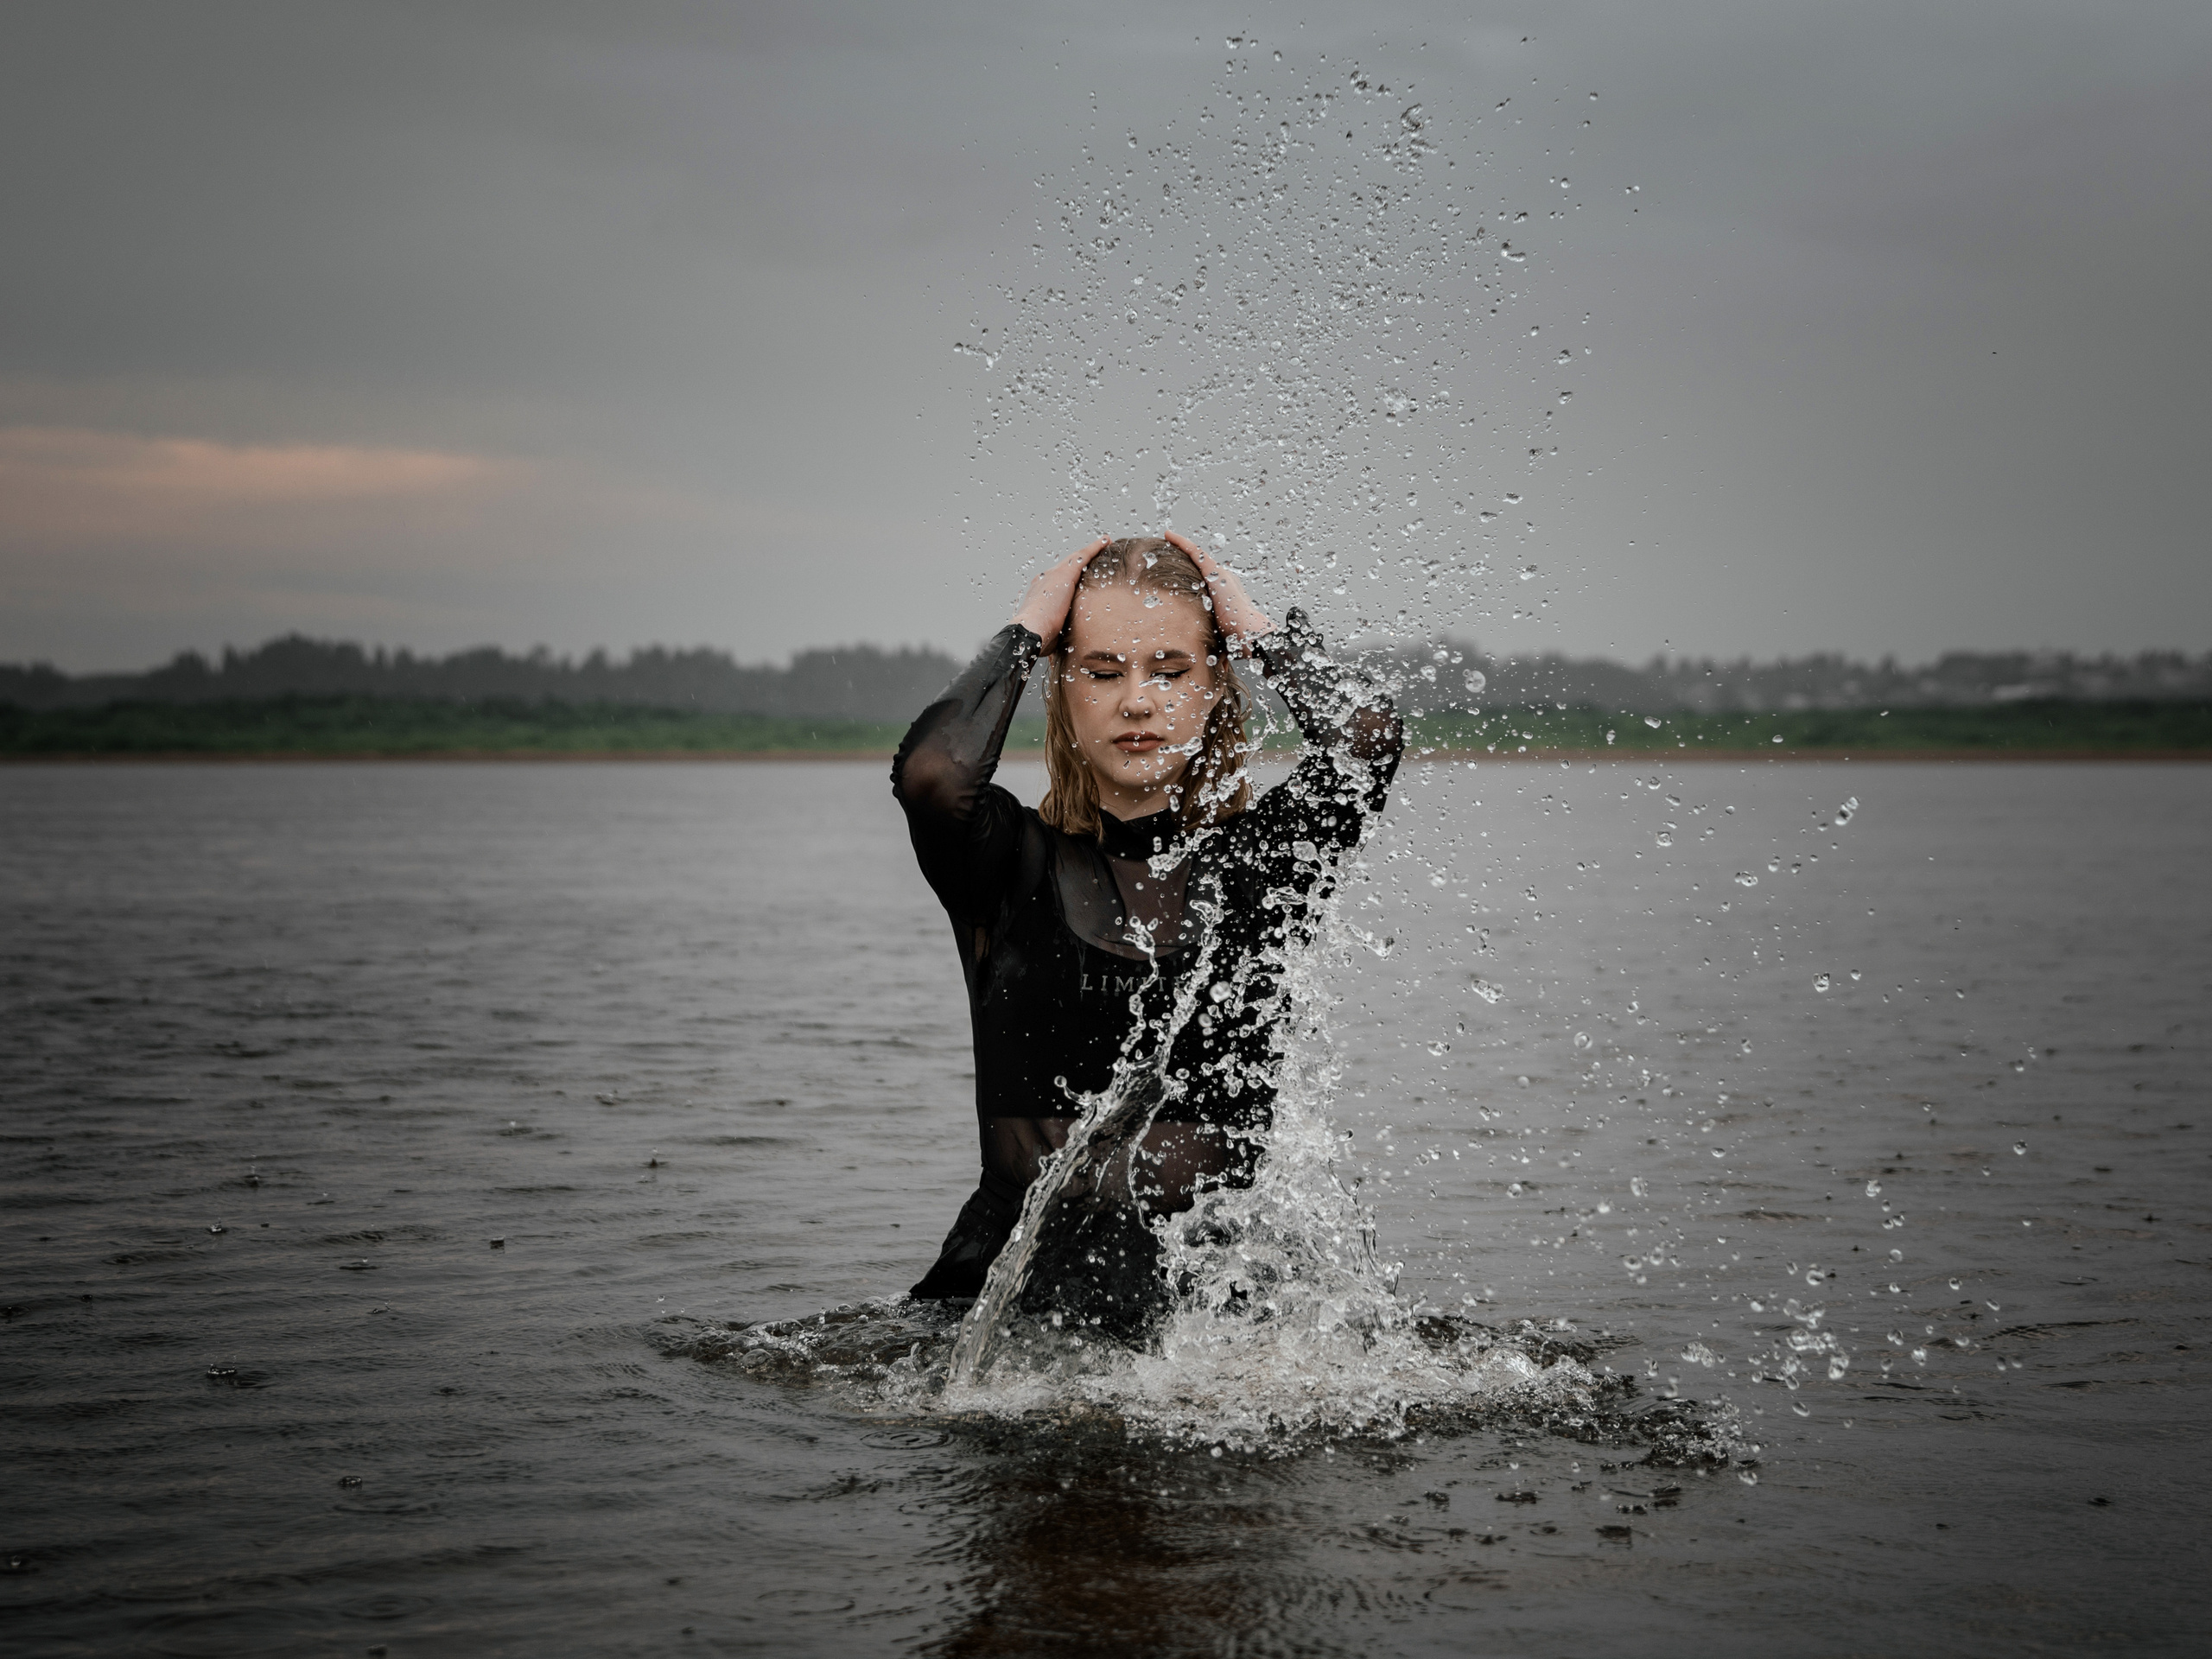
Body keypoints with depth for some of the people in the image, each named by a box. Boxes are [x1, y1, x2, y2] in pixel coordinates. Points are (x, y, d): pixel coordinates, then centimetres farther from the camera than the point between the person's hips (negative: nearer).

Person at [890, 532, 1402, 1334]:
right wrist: (1022, 636, 0)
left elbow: (1368, 736, -8)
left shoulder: (1256, 862, 9)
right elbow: (931, 775, -16)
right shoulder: (1015, 857, 6)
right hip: (1021, 1270, -1)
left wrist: (1260, 630, 7)